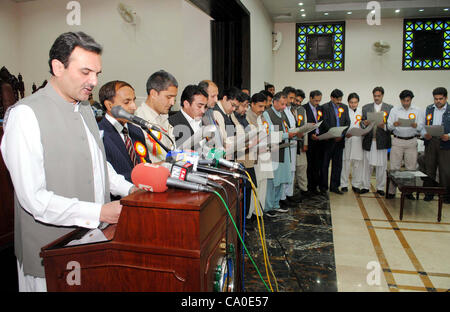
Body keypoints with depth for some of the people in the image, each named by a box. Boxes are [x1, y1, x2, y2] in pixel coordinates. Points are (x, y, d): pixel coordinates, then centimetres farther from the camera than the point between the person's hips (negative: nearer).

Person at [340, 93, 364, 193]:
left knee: (358, 163, 5)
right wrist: (345, 134, -14)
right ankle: (344, 184, 12)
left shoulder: (362, 111, 9)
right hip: (346, 140, -2)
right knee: (345, 162, 1)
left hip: (358, 140, 2)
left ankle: (356, 185, 16)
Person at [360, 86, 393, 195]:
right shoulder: (366, 107, 10)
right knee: (367, 165, 7)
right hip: (368, 141, 1)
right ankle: (365, 186, 18)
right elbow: (362, 123, 8)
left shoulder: (389, 108, 5)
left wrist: (384, 126, -19)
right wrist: (364, 123, -14)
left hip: (382, 141, -1)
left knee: (381, 166, 4)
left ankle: (380, 188, 15)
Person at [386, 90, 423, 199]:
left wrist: (415, 125, -19)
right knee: (394, 167, -1)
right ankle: (391, 191, 5)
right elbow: (389, 126, 0)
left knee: (411, 168, 3)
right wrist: (394, 124, -22)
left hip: (411, 142, 1)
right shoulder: (394, 110, 7)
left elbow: (421, 127, 3)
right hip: (397, 141, -1)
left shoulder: (417, 111, 9)